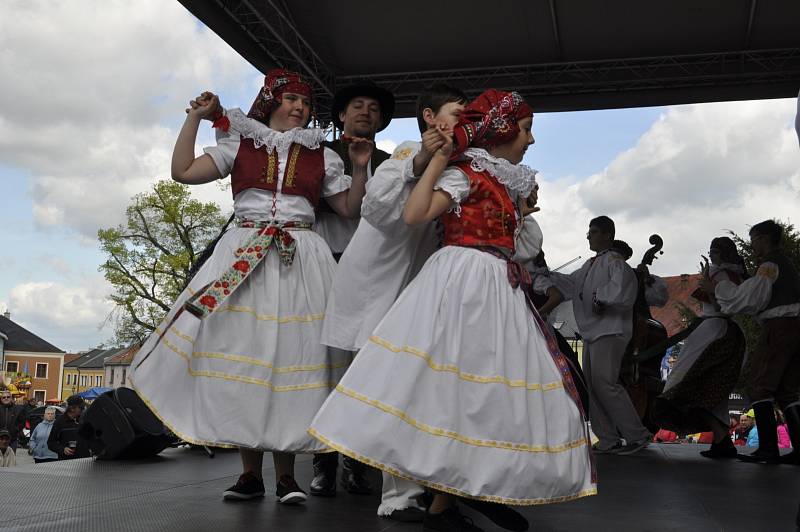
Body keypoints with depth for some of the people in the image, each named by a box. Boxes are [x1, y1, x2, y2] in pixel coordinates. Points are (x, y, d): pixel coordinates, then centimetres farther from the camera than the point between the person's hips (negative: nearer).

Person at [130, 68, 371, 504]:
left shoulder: (322, 156, 15)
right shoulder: (238, 144, 13)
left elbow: (349, 208, 15)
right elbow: (183, 172, 6)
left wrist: (360, 168, 1)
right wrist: (195, 118, 5)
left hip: (301, 260, 0)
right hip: (243, 257, 0)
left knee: (291, 356, -5)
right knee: (241, 355, -5)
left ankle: (285, 474, 1)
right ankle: (250, 473, 2)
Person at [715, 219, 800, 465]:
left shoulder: (769, 263, -6)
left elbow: (751, 298, -10)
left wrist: (719, 286, -1)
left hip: (780, 325, -9)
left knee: (762, 387, -9)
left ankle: (768, 449, -15)